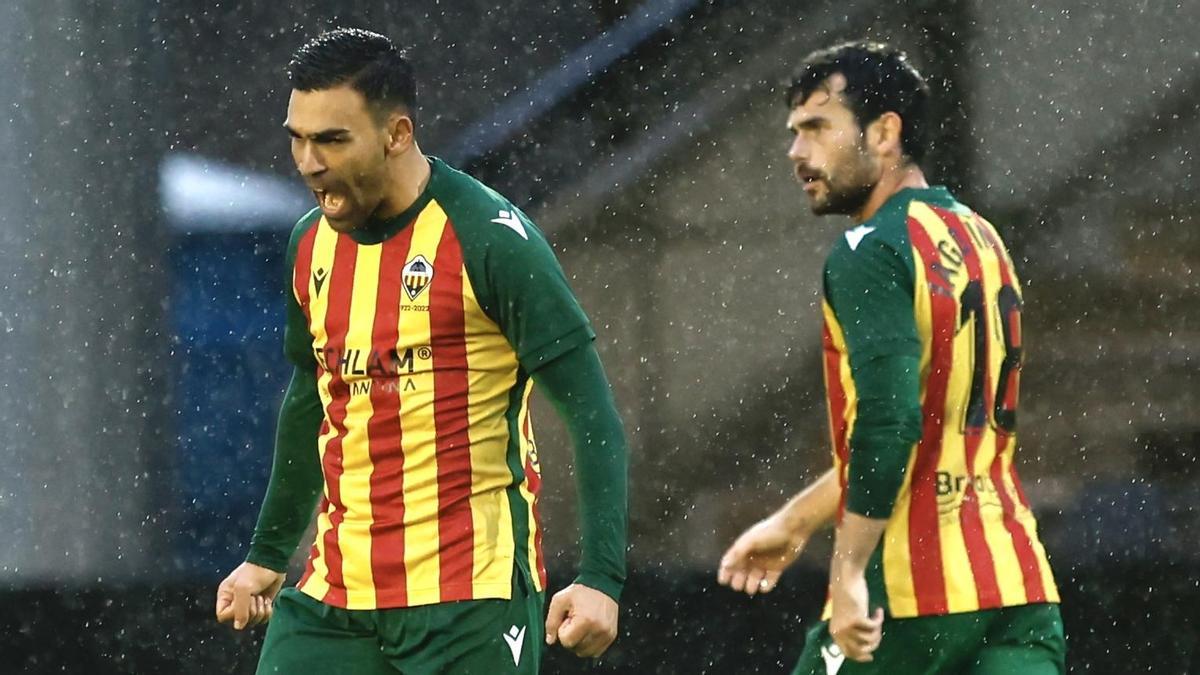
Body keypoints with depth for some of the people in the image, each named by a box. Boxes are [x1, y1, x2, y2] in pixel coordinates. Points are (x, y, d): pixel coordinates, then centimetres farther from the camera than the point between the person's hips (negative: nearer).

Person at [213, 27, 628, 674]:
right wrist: (267, 555, 31)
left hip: (470, 603, -6)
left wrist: (600, 578, -20)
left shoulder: (489, 238, -12)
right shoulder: (310, 244, 8)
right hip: (333, 598, 6)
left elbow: (594, 419, -12)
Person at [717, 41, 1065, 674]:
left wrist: (850, 573, -21)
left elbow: (888, 424, -22)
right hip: (1018, 588, 7)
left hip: (910, 599, -7)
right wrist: (796, 520, 31)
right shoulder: (980, 239, 17)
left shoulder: (871, 251, -9)